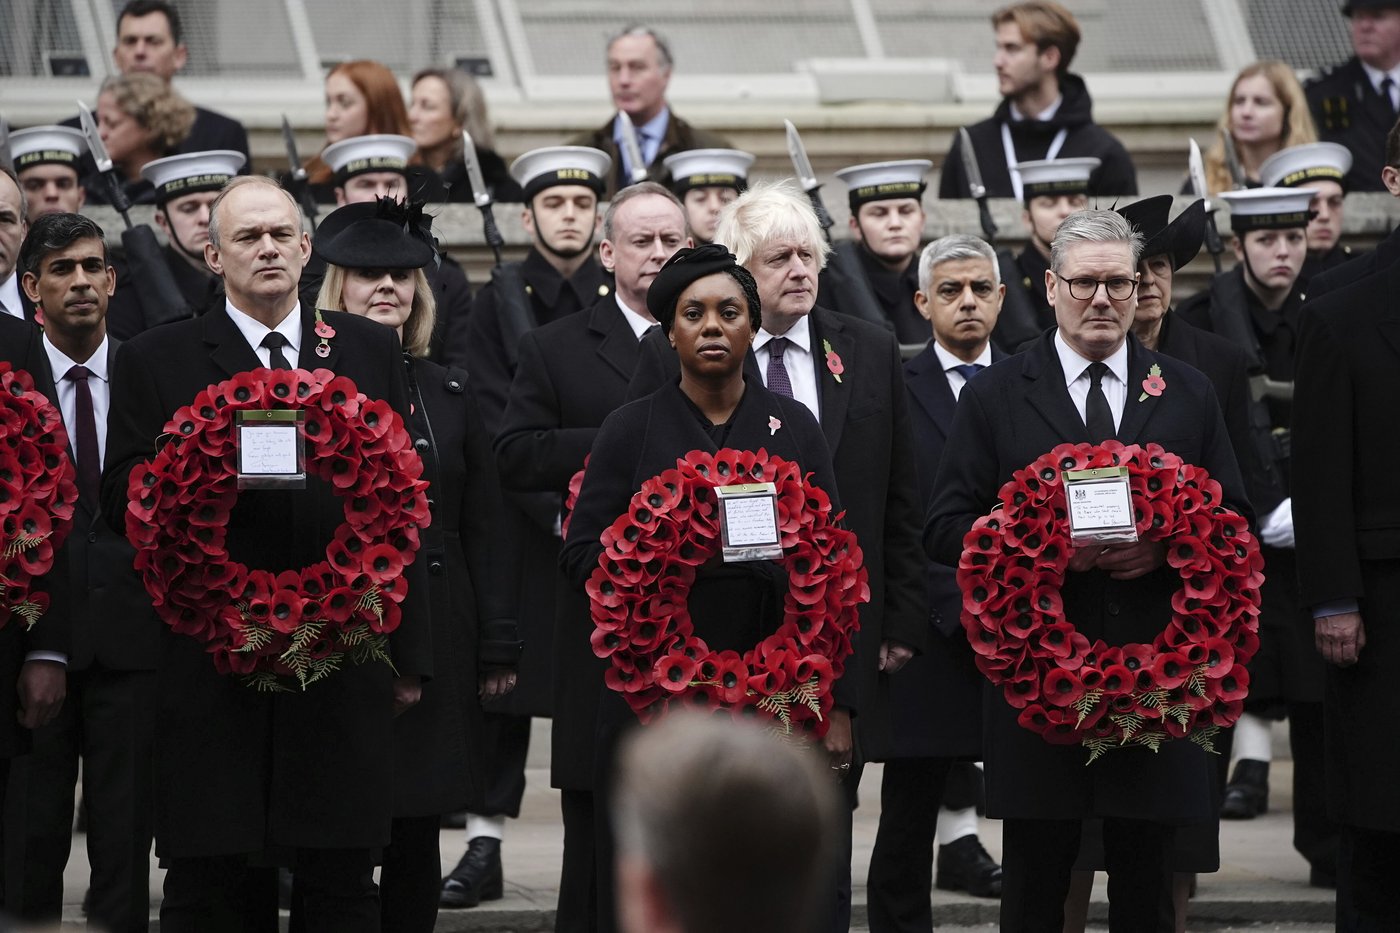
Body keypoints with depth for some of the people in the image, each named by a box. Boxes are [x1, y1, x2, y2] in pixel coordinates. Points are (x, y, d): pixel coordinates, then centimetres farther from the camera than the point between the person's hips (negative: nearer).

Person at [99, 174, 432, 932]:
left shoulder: (370, 349, 13)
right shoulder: (156, 361, 6)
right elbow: (121, 500, 0)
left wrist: (410, 654, 9)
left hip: (345, 663, 2)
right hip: (215, 665, -1)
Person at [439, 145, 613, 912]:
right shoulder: (496, 303, 2)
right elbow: (493, 425, -4)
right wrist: (558, 509, -13)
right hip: (520, 527, 0)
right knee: (505, 688, 2)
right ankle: (485, 843, 7)